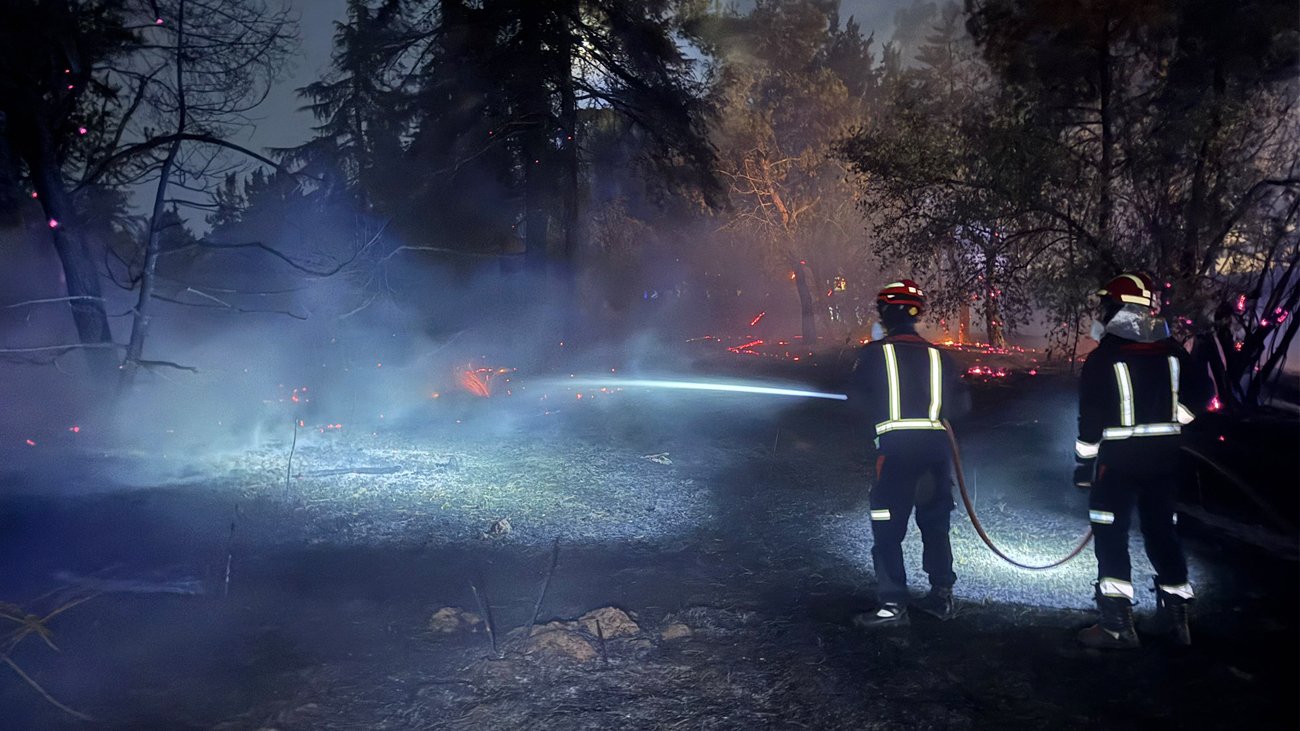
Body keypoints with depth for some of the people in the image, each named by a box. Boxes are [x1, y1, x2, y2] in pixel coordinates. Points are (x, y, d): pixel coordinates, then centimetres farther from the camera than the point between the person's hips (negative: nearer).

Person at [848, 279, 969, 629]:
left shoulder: (875, 352, 0)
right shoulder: (937, 355, 11)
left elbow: (857, 399, -1)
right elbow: (960, 403, 9)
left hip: (897, 446, -4)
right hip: (936, 444, 4)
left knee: (888, 528, 2)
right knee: (935, 523, 18)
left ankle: (894, 605, -1)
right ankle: (941, 597, 24)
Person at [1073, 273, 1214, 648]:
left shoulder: (1103, 358, -13)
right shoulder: (1171, 350, 4)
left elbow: (1091, 417, -11)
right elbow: (1200, 392, 9)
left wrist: (1084, 462, -3)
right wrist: (1168, 422, 17)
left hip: (1119, 457, -6)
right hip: (1165, 455, 6)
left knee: (1111, 536, 1)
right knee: (1162, 531, 16)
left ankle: (1117, 624, -2)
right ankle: (1175, 615, 23)